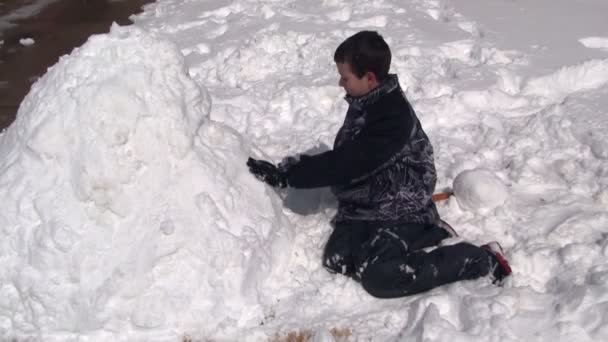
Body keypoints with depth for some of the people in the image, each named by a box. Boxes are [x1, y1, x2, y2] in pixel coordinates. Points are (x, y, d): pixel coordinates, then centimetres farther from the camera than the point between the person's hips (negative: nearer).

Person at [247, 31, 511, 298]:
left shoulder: (393, 116, -23)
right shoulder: (364, 103, 6)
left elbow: (345, 164, -26)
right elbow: (342, 158, 19)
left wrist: (285, 176, -23)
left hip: (400, 208, -8)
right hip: (364, 206, 8)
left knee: (379, 277, -25)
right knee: (337, 260, -12)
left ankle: (482, 259, -9)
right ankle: (422, 238, 6)